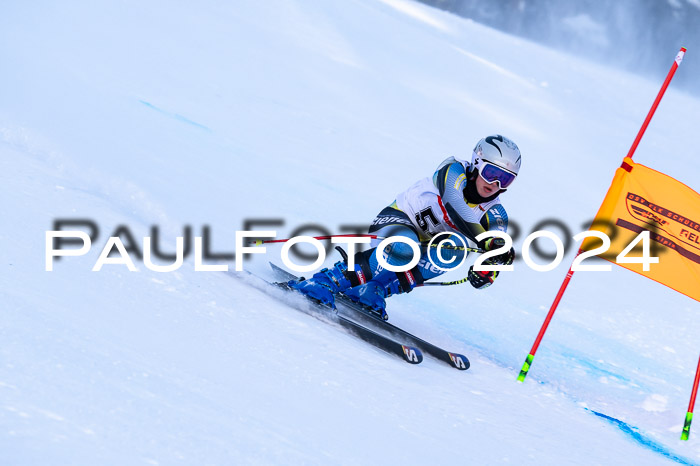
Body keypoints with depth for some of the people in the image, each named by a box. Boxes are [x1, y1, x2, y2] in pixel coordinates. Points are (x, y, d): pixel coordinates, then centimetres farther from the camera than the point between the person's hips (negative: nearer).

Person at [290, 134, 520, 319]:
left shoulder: (495, 215, -3)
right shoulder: (454, 172, -16)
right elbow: (458, 213, -34)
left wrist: (484, 273, -37)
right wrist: (488, 244, -47)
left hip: (426, 247, 5)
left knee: (455, 250, -31)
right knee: (403, 249, -40)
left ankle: (373, 291, -30)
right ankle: (326, 281, -32)